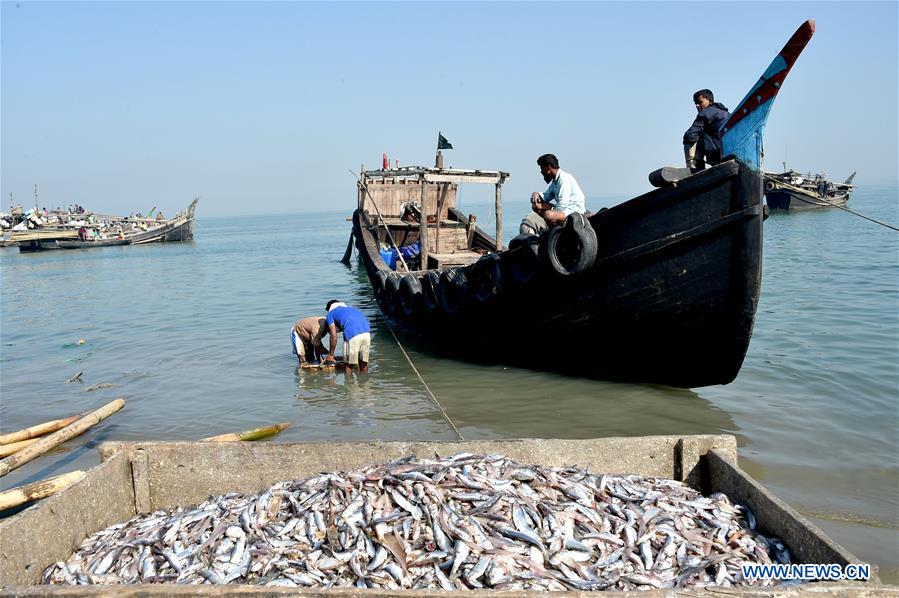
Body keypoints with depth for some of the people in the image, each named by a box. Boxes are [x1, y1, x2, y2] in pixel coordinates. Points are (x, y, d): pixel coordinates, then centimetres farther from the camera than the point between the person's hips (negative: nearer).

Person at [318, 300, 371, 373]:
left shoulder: (330, 314, 19)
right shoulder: (350, 308, 36)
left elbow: (334, 336, 9)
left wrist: (331, 355, 17)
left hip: (352, 335, -5)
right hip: (367, 332, 5)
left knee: (348, 365, 9)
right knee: (363, 363, 17)